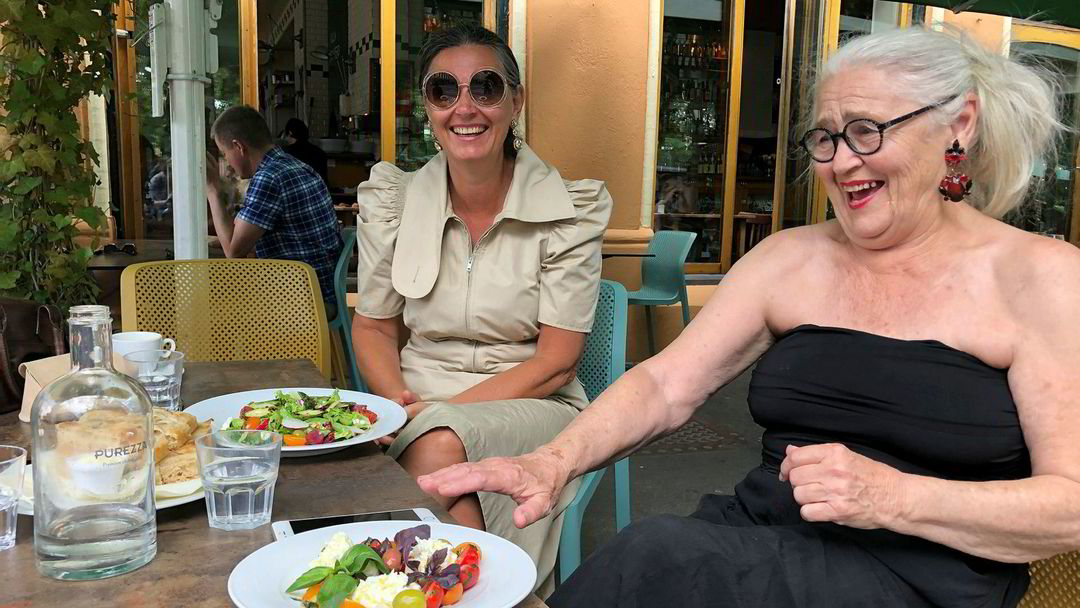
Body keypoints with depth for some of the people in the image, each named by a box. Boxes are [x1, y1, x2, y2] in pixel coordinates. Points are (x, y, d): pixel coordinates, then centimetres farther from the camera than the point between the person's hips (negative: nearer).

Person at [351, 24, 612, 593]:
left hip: (531, 402, -2)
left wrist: (440, 411, -18)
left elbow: (555, 361, -9)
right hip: (420, 403, 2)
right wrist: (399, 401, -14)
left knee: (441, 447, -32)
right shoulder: (390, 201, -1)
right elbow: (373, 327, 7)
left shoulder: (569, 210, -9)